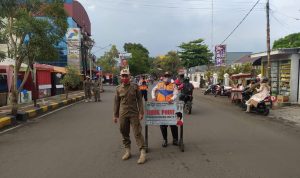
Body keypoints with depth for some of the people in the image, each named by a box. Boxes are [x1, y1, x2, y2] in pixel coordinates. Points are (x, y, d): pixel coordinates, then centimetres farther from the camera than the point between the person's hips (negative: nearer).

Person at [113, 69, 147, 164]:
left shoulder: (135, 86, -2)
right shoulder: (118, 89, 4)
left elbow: (139, 100, 0)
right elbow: (116, 102, 9)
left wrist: (141, 112, -5)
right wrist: (115, 115, 9)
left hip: (134, 113, -3)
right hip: (123, 114, 3)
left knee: (137, 133, -5)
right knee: (124, 133, 11)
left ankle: (143, 152, 1)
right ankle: (127, 151, 27)